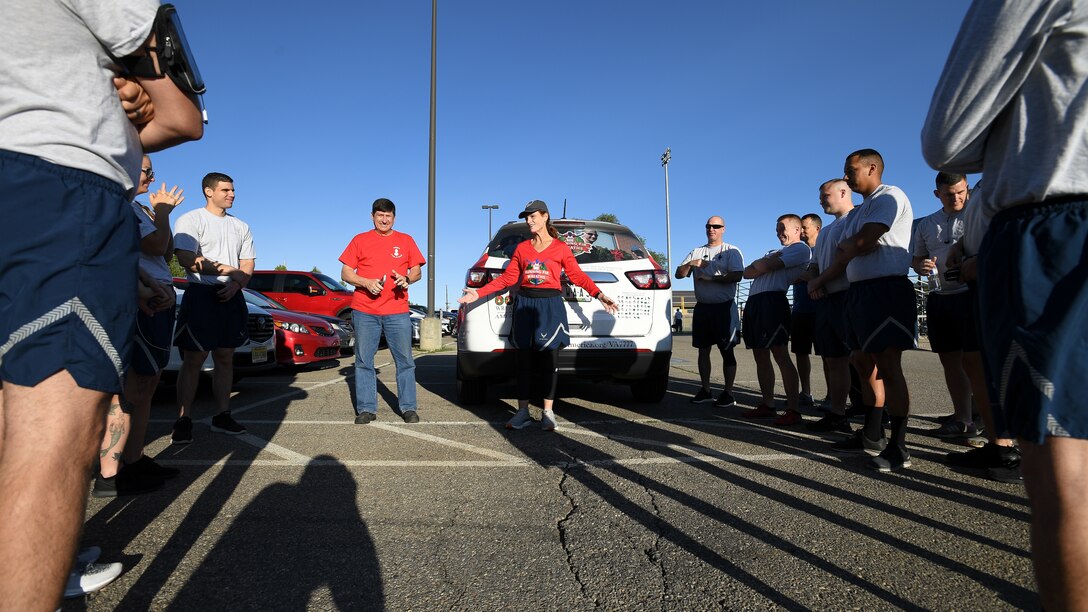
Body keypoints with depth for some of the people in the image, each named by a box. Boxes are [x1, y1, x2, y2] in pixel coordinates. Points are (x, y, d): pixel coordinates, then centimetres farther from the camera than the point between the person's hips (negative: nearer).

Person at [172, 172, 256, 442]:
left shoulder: (241, 226, 18)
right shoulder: (190, 220, 1)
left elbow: (248, 265, 12)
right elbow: (187, 259, -13)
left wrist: (236, 284, -9)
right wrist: (230, 270, -13)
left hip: (231, 297, 5)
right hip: (200, 294, -5)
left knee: (225, 358, 7)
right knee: (193, 359, -5)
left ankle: (222, 416, 14)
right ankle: (183, 420, 1)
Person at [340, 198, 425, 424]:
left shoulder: (406, 241, 12)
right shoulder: (360, 240, 10)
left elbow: (417, 271, 13)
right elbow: (345, 273, 7)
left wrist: (407, 279, -10)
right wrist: (366, 283, -11)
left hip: (397, 311, 0)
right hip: (364, 311, 0)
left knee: (405, 361, 0)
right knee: (364, 361, 4)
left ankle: (409, 408, 9)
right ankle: (366, 409, 13)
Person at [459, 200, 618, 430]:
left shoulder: (561, 248, 4)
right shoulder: (522, 248, 12)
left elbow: (578, 275, 1)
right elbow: (508, 278, 11)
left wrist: (599, 295, -10)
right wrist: (478, 293, 5)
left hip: (550, 306, -3)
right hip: (524, 305, 3)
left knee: (549, 358, -1)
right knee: (524, 359, 4)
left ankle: (548, 413, 8)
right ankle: (523, 412, 11)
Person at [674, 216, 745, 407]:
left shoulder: (732, 251, 1)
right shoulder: (696, 252, 15)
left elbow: (737, 276, -14)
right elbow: (678, 274, 8)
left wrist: (710, 278, -13)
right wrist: (690, 264, -12)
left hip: (724, 307, -5)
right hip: (702, 307, 5)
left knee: (727, 351, -2)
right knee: (703, 350, 9)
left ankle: (728, 393, 5)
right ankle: (705, 390, 19)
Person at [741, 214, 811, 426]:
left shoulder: (801, 249, 2)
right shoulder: (774, 252, 29)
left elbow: (766, 266, -10)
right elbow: (748, 272, 17)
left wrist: (759, 264, 11)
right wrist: (763, 263, -1)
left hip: (772, 300, -9)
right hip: (754, 302, 9)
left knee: (780, 355, -12)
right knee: (761, 357, 9)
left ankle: (793, 410, -9)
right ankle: (767, 405, 16)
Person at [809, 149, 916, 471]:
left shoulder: (889, 196, -6)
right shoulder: (861, 211, 23)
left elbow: (863, 242, -17)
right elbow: (845, 255, 20)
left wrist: (845, 245, 3)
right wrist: (819, 280, 9)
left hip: (887, 289, -10)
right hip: (859, 291, 10)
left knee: (888, 367, -10)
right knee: (866, 365, 14)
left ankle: (899, 447, -4)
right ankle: (872, 433, 25)